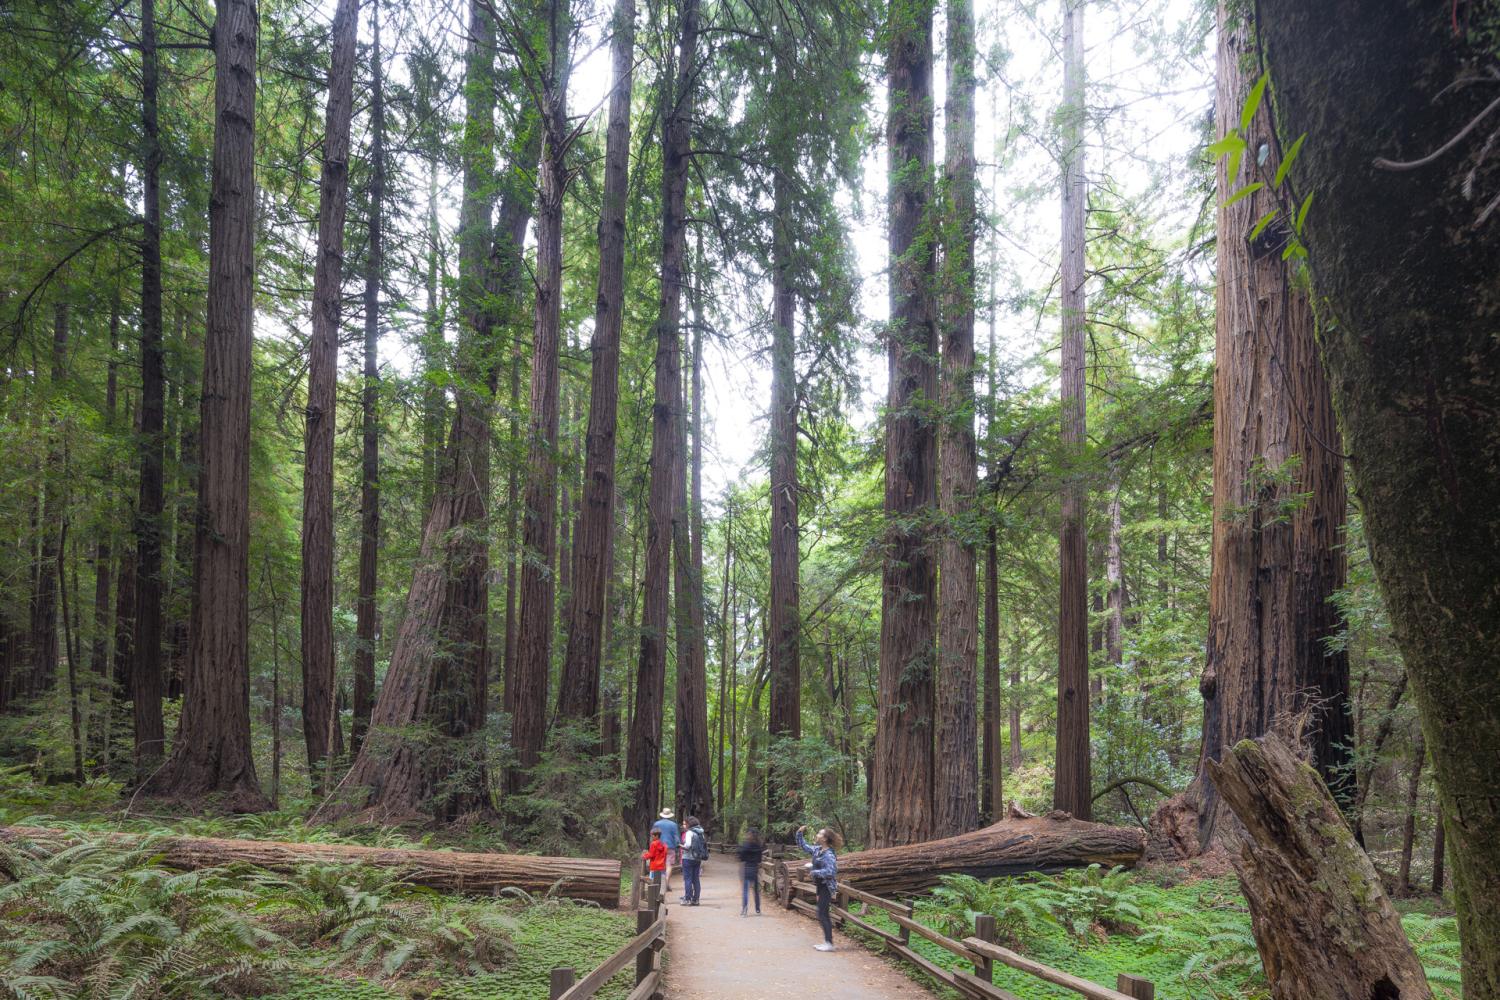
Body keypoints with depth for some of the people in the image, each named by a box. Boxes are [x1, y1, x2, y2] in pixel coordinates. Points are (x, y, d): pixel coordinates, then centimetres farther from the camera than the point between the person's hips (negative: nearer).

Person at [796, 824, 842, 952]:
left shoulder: (828, 854, -21)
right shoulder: (817, 849, 5)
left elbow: (830, 871, -31)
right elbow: (804, 846, 20)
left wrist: (814, 871, -24)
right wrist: (800, 833, 9)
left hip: (826, 887, -9)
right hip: (821, 885, 9)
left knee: (822, 915, -8)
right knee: (824, 915, 14)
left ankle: (829, 944, -4)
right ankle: (827, 941, 21)